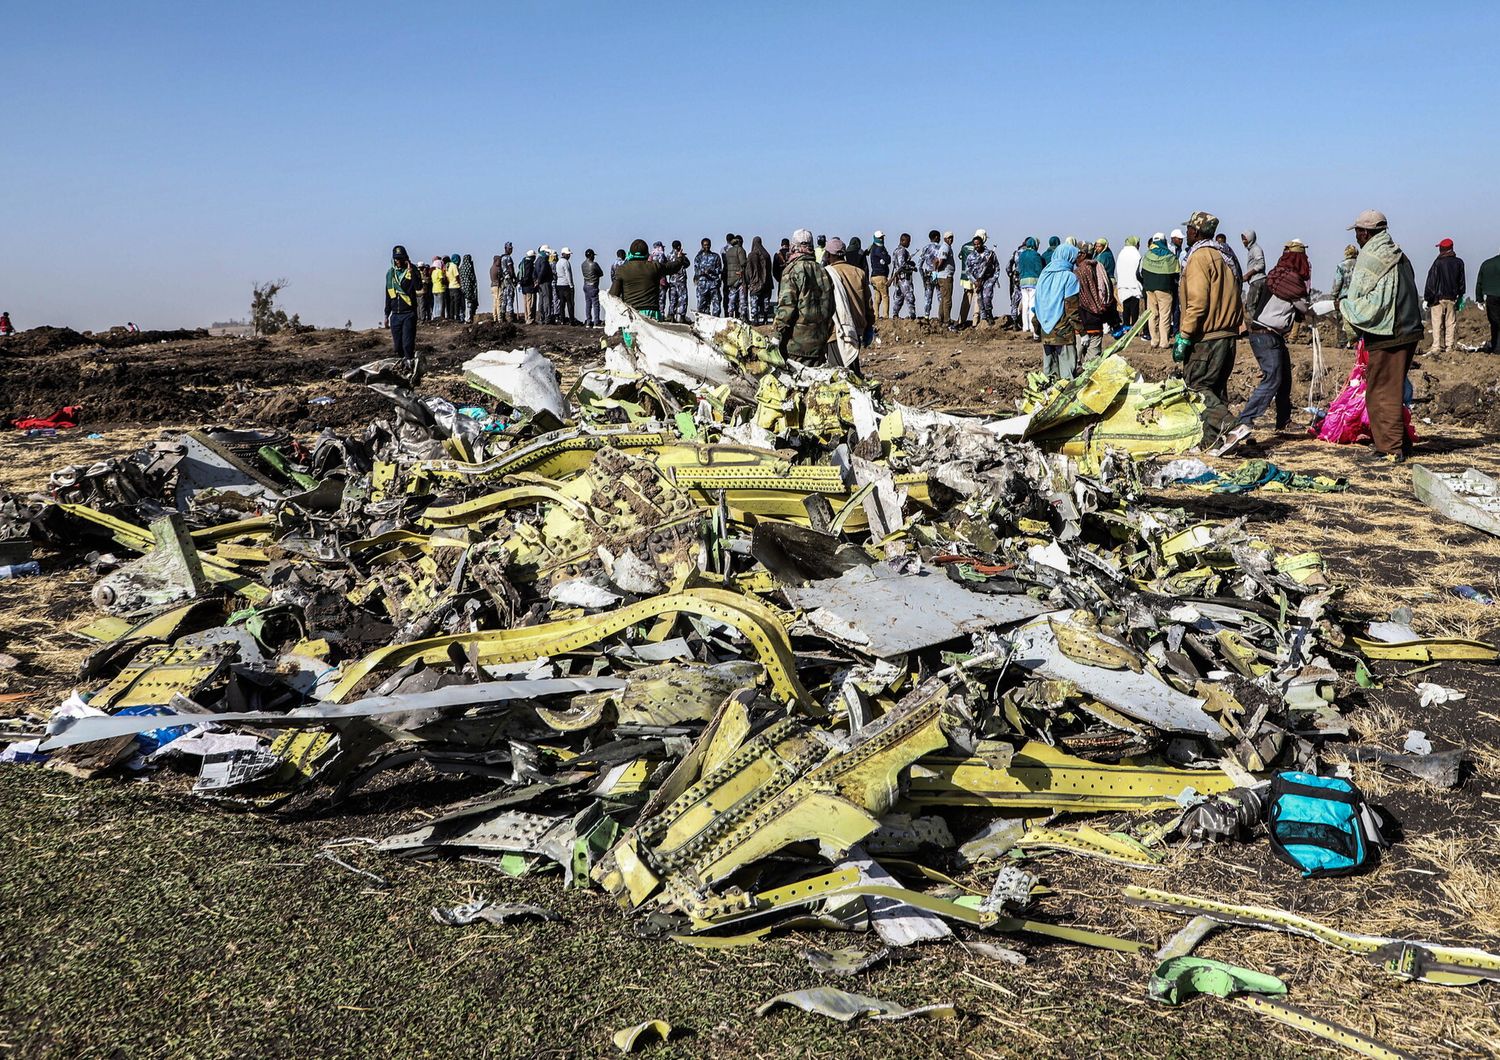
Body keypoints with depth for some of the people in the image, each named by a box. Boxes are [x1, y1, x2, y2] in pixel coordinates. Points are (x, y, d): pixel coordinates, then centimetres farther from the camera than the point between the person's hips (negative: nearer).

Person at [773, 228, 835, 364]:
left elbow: (786, 306, -14)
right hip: (820, 340, 6)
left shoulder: (792, 270, -9)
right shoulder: (823, 271, 10)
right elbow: (830, 306, 14)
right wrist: (827, 334, 21)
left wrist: (778, 336, -9)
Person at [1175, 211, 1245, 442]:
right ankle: (1214, 437, 14)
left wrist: (1184, 337, -18)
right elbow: (1234, 298, 21)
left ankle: (1227, 424, -22)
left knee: (1197, 385, -6)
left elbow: (1197, 302, -19)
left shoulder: (1199, 257, -11)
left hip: (1206, 337, -9)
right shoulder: (1224, 256, 18)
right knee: (1216, 387, 13)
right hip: (1228, 334, 9)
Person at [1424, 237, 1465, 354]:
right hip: (1453, 298, 4)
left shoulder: (1438, 262, -8)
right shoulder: (1458, 262, 5)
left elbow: (1431, 282, -8)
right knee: (1451, 323, 7)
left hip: (1438, 298, -4)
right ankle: (1449, 347, 5)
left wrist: (1426, 298, -5)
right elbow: (1462, 281, 13)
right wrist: (1460, 295, 23)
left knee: (1437, 324, -2)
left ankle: (1437, 347, -6)